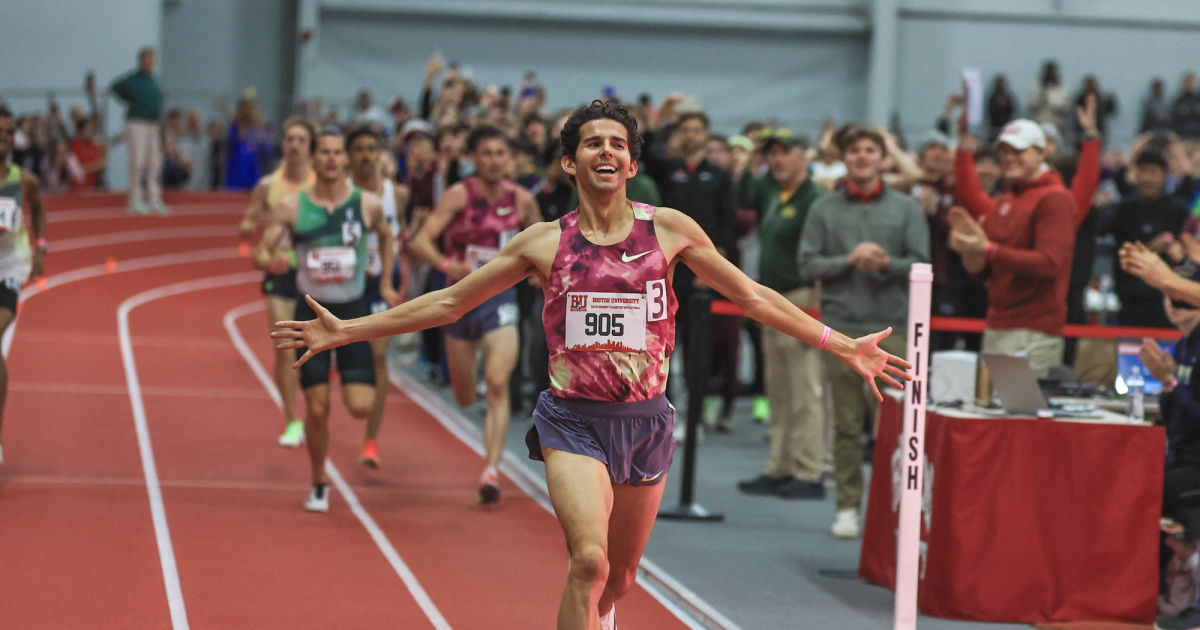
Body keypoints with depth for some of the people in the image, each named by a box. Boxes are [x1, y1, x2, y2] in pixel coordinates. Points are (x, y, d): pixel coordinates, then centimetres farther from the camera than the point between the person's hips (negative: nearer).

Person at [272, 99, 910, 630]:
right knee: (589, 560, -23)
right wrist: (346, 331, 5)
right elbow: (449, 302, 9)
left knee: (618, 577, 14)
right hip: (574, 421, -2)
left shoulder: (668, 229, 2)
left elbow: (751, 296, 10)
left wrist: (843, 346, 8)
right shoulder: (544, 242, 1)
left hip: (644, 420, 2)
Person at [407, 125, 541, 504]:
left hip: (501, 298, 0)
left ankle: (492, 469, -24)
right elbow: (420, 241, -19)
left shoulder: (521, 199, -1)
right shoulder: (458, 196, -10)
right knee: (464, 397, 12)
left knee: (497, 384, -21)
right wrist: (447, 265, -38)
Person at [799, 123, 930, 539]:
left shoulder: (906, 209, 8)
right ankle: (848, 505, 8)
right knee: (846, 423, 2)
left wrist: (887, 264, -15)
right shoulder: (824, 210, 9)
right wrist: (849, 260, -10)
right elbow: (808, 265, 3)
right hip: (841, 326, 1)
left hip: (891, 328, -1)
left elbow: (920, 266, 3)